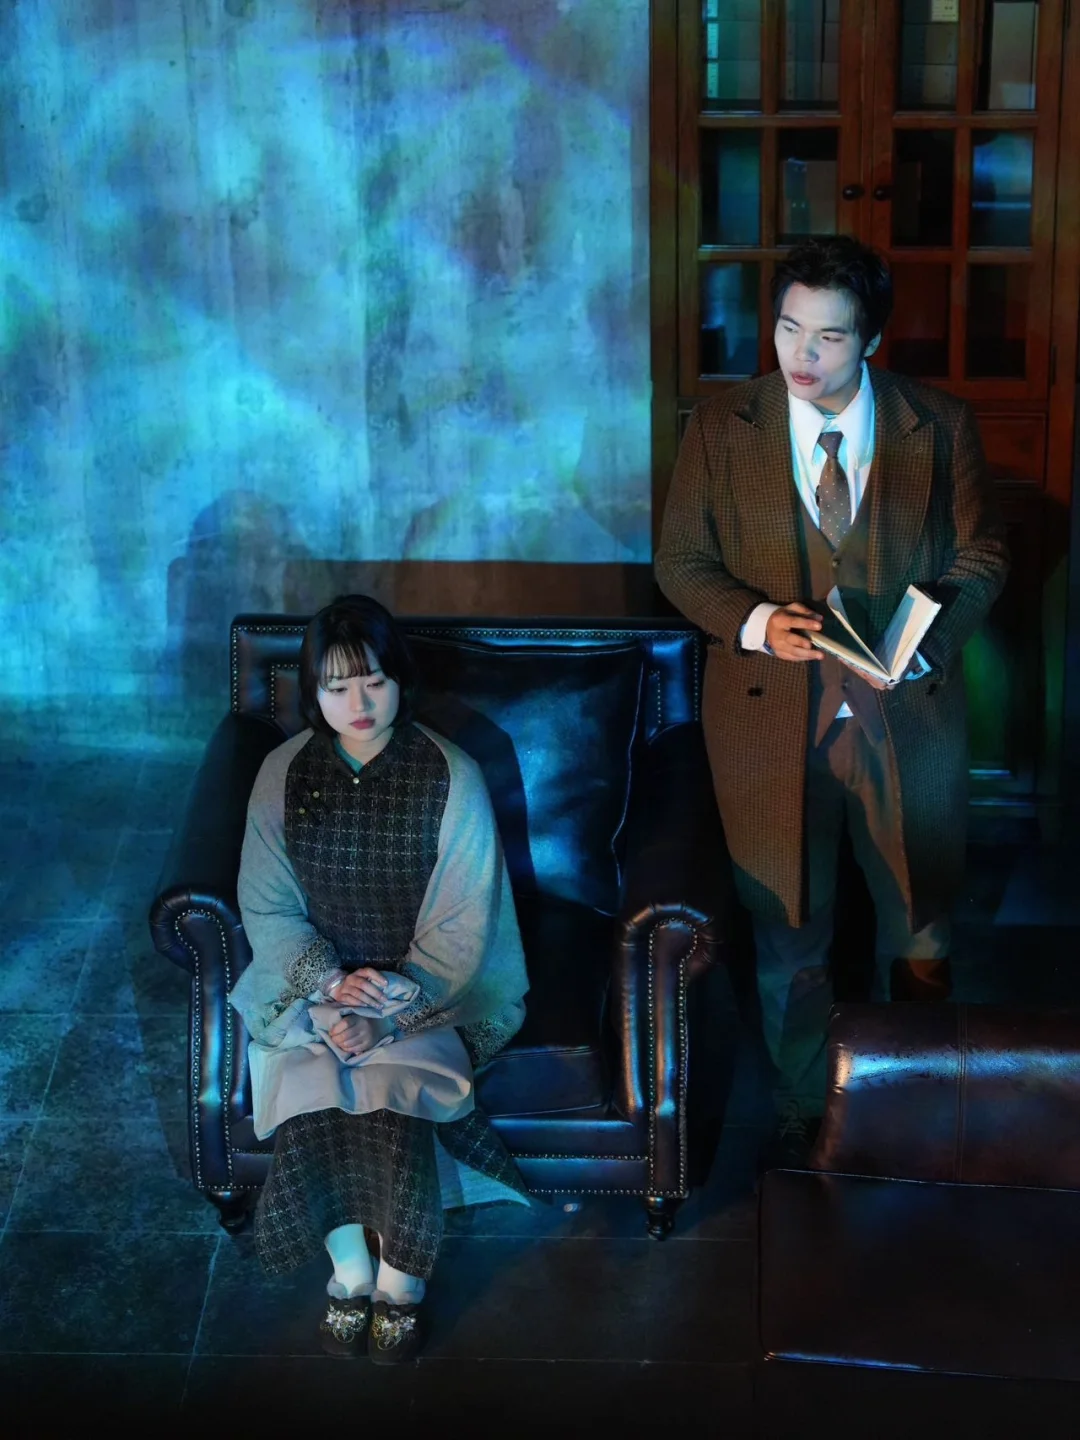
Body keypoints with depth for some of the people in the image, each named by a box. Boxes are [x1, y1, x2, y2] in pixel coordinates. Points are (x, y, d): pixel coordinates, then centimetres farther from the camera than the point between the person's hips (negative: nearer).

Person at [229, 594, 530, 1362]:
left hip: (428, 988, -2)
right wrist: (331, 984, -18)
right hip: (318, 981, 2)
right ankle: (351, 1267, -2)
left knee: (392, 1089, -28)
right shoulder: (284, 774, -3)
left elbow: (463, 926, -10)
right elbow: (267, 908, -1)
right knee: (308, 1090, -25)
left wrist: (389, 1009, -21)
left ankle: (402, 1278, -4)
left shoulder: (451, 775, -11)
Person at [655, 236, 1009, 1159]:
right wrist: (756, 623, -18)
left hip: (907, 718, 0)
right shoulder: (721, 430, -3)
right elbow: (682, 560, 1)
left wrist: (925, 639, -16)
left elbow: (981, 555, 2)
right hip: (771, 720, 0)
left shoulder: (941, 427, -3)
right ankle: (801, 1109, 33)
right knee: (790, 941, 13)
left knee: (921, 934, 15)